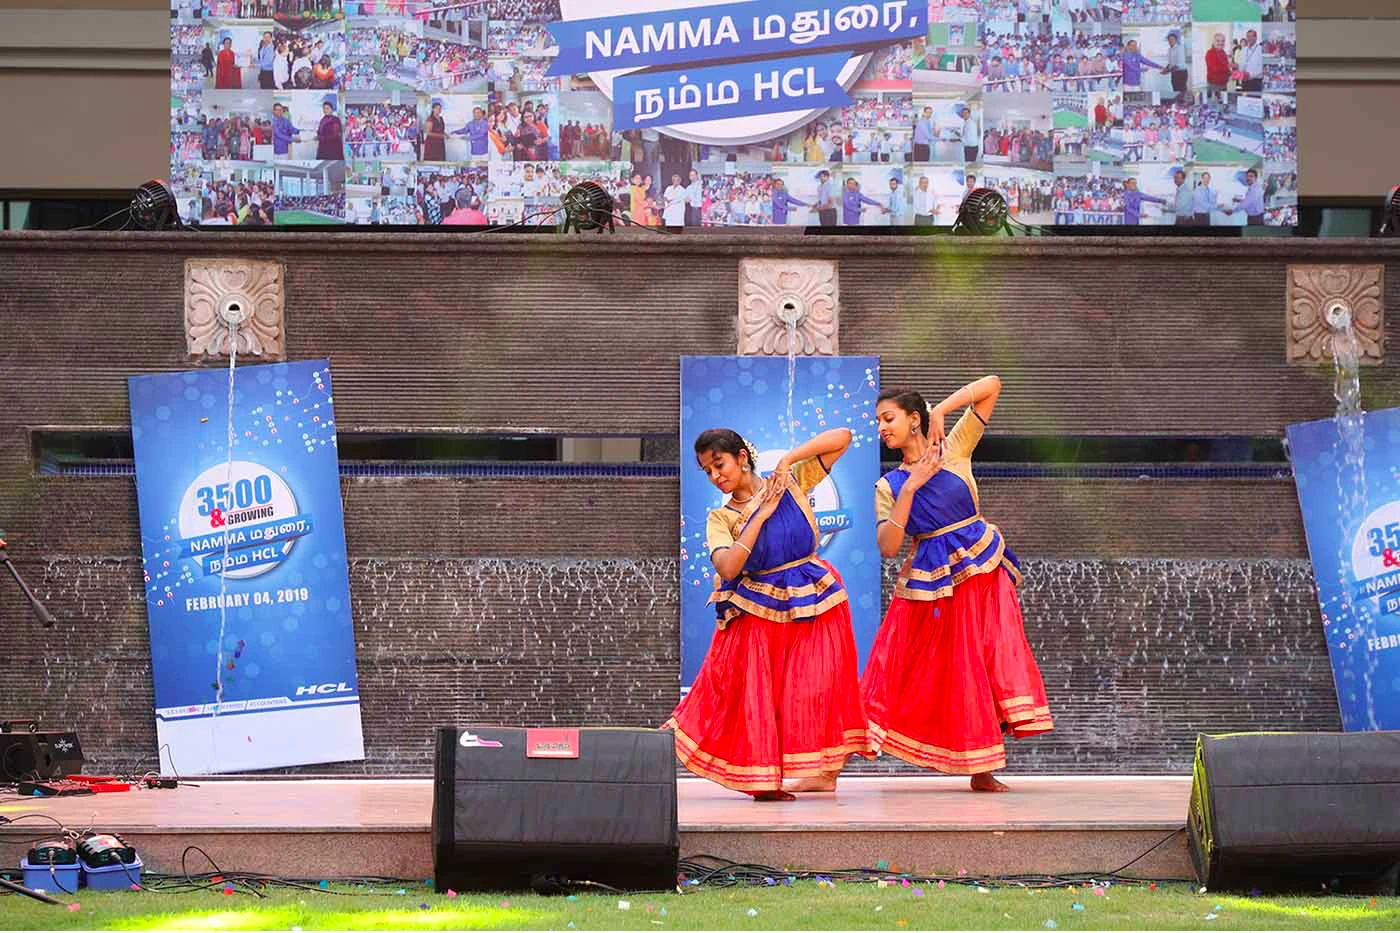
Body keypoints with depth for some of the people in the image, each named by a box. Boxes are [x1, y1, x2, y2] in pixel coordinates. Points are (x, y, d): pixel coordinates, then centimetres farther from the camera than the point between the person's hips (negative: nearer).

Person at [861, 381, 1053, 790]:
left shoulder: (954, 449, 3)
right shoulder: (890, 485, 6)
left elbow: (991, 385, -3)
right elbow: (888, 546, -8)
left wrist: (939, 412, -9)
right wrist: (910, 488, -12)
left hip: (981, 570, -1)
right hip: (929, 580, 1)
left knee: (980, 664, -5)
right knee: (902, 665, -2)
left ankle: (981, 770, 0)